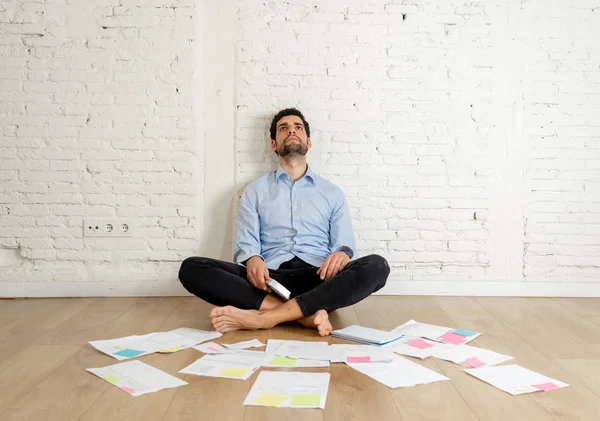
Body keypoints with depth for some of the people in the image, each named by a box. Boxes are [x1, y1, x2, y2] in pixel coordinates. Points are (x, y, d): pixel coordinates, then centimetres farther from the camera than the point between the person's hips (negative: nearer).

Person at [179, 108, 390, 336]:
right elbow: (245, 245, 8)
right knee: (192, 268, -24)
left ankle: (264, 317, -35)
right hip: (269, 278, 0)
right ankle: (305, 313, -33)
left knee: (376, 266, -29)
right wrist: (252, 260, -17)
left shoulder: (332, 192, 19)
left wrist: (342, 253, -15)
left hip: (318, 279, 1)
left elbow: (345, 243, 11)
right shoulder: (255, 191, 17)